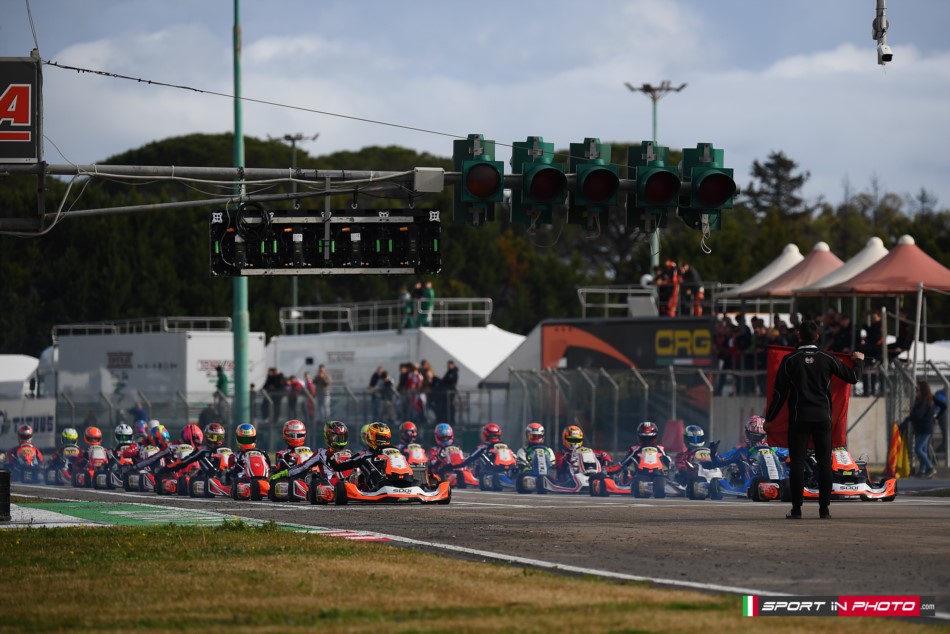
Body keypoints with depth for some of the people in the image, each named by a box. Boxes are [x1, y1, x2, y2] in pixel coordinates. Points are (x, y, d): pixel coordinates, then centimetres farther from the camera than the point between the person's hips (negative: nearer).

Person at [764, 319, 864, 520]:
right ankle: (824, 508, 0)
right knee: (824, 462, 5)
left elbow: (779, 392, -1)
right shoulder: (827, 359, 0)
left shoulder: (789, 360, -3)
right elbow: (853, 377, 7)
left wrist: (769, 418, 8)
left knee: (797, 462, 0)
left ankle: (796, 508, -5)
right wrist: (859, 361, 28)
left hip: (799, 418, -1)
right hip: (822, 417, 1)